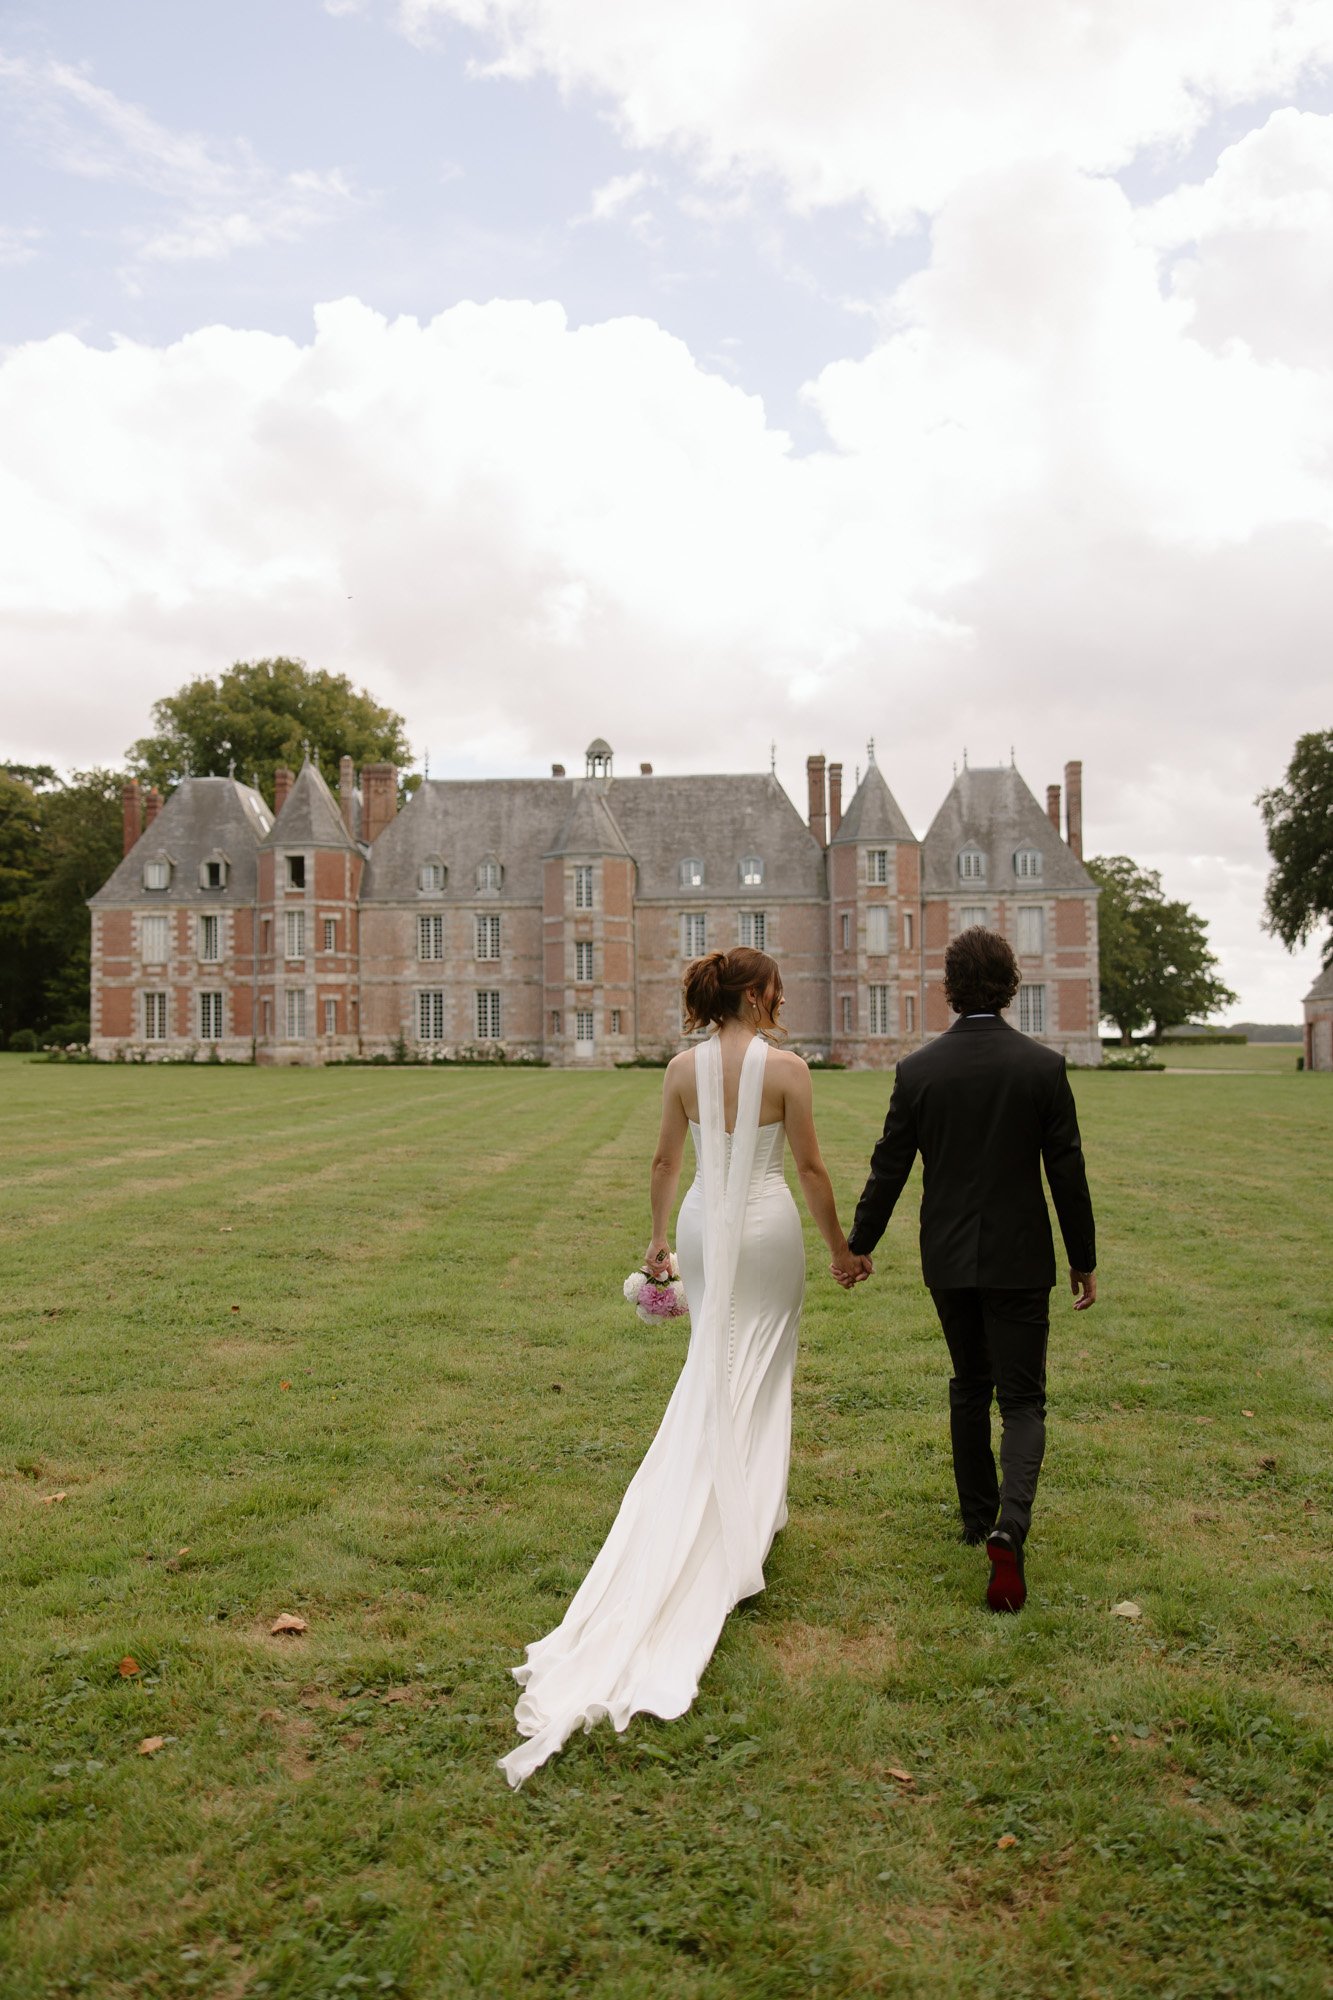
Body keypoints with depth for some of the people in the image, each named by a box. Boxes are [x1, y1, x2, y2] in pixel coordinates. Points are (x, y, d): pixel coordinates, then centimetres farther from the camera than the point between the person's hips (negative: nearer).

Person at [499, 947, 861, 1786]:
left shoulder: (685, 1067, 0)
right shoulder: (786, 1068, -10)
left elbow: (667, 1161, 6)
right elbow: (811, 1167, -6)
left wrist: (658, 1238, 17)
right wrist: (840, 1245, 6)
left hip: (704, 1223, 4)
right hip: (769, 1224, -4)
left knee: (712, 1369, 19)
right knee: (763, 1371, 11)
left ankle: (711, 1517, 26)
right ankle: (753, 1512, 16)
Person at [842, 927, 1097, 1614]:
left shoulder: (917, 1069, -6)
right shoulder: (1043, 1066, -9)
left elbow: (889, 1167, -1)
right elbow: (1067, 1172, -6)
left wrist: (860, 1245, 12)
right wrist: (1083, 1260, 5)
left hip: (948, 1260, 2)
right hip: (1019, 1261, -2)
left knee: (969, 1388, 20)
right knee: (1021, 1400, 4)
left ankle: (978, 1517, 32)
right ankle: (1009, 1525, -17)